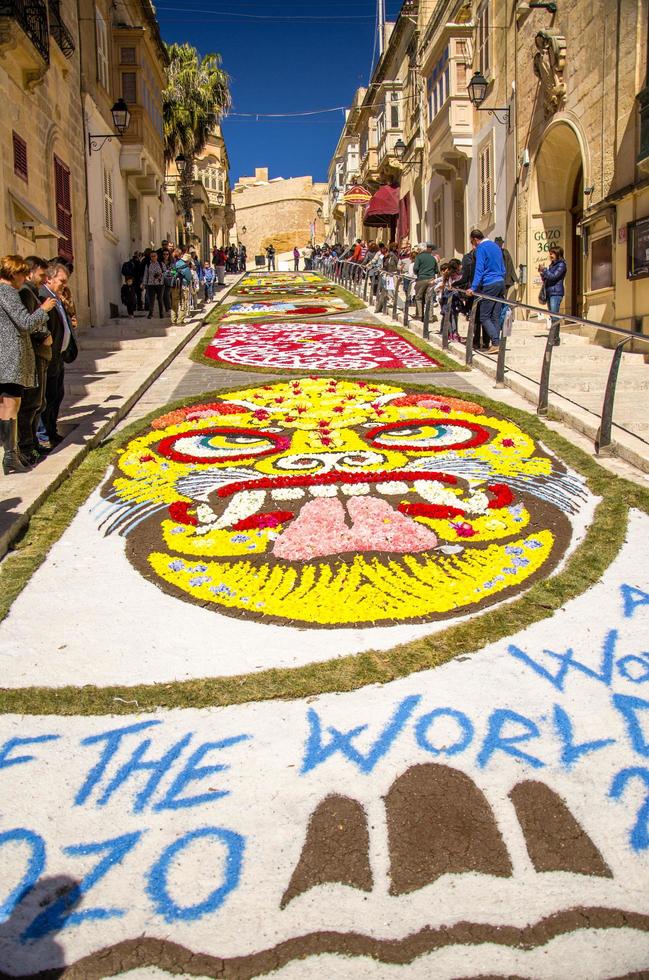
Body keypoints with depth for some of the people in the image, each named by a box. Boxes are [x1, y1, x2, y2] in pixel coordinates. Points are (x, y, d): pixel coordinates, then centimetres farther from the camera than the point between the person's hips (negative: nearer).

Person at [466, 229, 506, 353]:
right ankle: (496, 343, 8)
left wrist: (473, 288, -18)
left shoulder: (481, 248, -6)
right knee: (496, 316, 9)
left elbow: (479, 270, -15)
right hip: (501, 283, 8)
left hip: (489, 285, -8)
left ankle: (495, 343, -15)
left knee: (484, 317, -5)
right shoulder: (496, 246, 19)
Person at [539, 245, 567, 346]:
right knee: (552, 317, 8)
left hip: (556, 293, -8)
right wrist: (542, 273, 7)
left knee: (554, 317, -14)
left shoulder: (561, 265, -4)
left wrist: (544, 270, -7)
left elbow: (553, 276, -16)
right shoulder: (552, 265, 20)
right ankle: (555, 338, 11)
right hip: (549, 293, 8)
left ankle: (555, 338, -16)